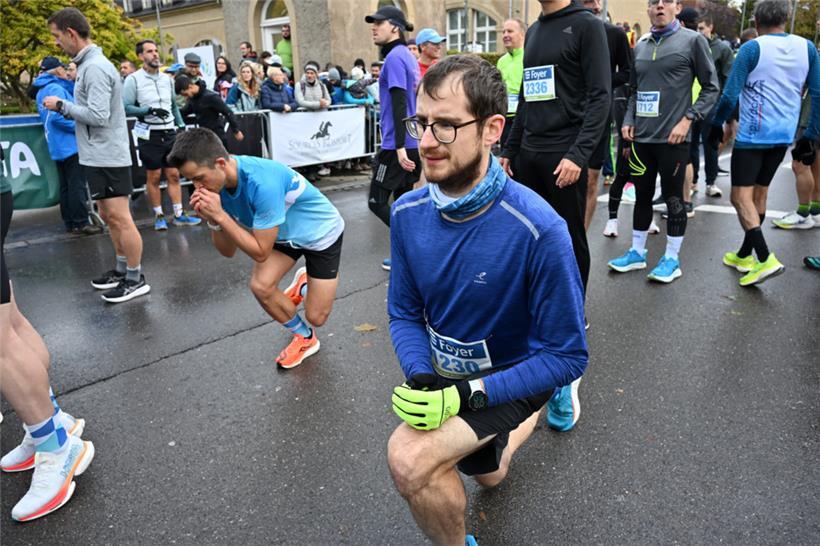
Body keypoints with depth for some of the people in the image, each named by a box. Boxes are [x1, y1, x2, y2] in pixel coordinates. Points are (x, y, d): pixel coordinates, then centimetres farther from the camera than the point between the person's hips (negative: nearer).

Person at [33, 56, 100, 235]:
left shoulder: (42, 91, 17)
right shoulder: (56, 89, -13)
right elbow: (57, 117, -24)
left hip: (58, 147, 9)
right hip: (70, 145, -9)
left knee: (66, 186, 12)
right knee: (77, 185, -7)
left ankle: (69, 222, 16)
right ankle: (80, 223, -5)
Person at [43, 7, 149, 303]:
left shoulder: (95, 67, -16)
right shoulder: (90, 63, 15)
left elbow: (98, 115, -22)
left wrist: (62, 105, -10)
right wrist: (66, 108, 8)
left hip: (107, 156, -10)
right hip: (99, 155, 10)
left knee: (120, 218, -5)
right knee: (109, 217, 16)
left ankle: (136, 279, 3)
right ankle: (122, 269, 27)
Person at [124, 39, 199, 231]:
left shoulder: (167, 79, 11)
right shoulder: (133, 79, -7)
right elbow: (126, 108, -12)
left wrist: (182, 126, 9)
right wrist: (150, 110, -22)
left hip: (169, 133, 5)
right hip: (149, 135, -4)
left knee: (174, 174, 5)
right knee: (153, 176, 4)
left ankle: (179, 214, 11)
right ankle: (159, 216, 15)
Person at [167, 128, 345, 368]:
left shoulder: (262, 183, -38)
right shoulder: (218, 183, -15)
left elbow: (260, 253, -30)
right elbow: (228, 251, -8)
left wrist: (220, 215, -34)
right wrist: (211, 220, -26)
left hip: (320, 232, -6)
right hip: (286, 232, 6)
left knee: (316, 317, -6)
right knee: (260, 286, -17)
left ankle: (305, 286, 30)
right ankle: (305, 338, 9)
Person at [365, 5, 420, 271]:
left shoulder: (394, 57, -13)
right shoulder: (408, 56, 15)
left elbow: (399, 104, -21)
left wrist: (399, 147, -25)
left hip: (397, 144, -9)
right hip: (414, 142, 9)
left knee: (377, 202, -2)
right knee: (401, 200, 14)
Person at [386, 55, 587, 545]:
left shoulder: (538, 230, -32)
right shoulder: (408, 213, -16)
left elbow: (567, 355, -23)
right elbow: (405, 313, -4)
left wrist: (469, 393, -31)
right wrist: (421, 377, -23)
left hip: (509, 375, -5)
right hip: (444, 372, 6)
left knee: (410, 458, -29)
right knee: (488, 476, 29)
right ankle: (512, 432, 60)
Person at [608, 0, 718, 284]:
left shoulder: (693, 40, -2)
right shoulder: (640, 45, 11)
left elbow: (711, 87, -1)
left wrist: (688, 119, -11)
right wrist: (629, 120, 6)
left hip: (673, 138, -4)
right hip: (641, 136, 4)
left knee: (673, 198, 3)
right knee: (642, 196, 12)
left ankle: (672, 259, 14)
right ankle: (637, 253, 24)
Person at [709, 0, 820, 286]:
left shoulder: (752, 48, -9)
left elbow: (730, 94, -12)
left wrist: (717, 124, 4)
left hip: (752, 135, -6)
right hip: (783, 136, 6)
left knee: (741, 197, -5)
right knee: (759, 194, 16)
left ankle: (765, 259, -19)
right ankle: (744, 255, 25)